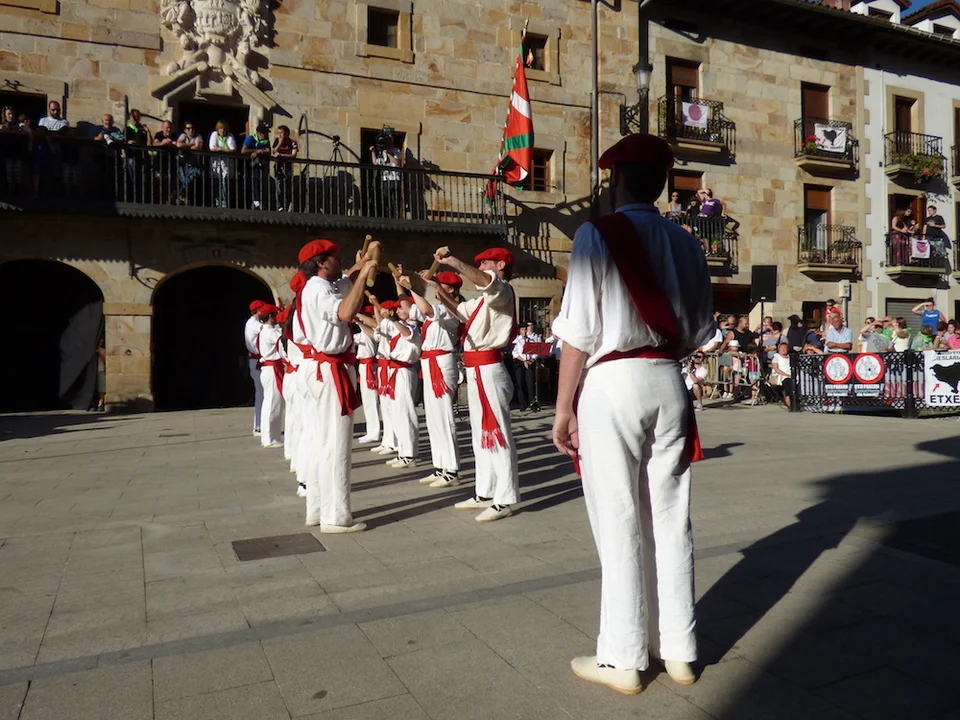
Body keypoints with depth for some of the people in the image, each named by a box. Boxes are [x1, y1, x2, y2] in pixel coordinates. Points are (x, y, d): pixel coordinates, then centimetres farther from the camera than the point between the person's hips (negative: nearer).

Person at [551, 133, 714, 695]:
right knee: (671, 520, 12)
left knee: (620, 526, 2)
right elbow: (700, 331, 9)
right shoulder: (686, 244, 8)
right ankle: (679, 650, 23)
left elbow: (579, 331, -12)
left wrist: (565, 407, -7)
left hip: (612, 383, -5)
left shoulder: (597, 235, -8)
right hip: (668, 382, 5)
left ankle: (623, 660, 14)